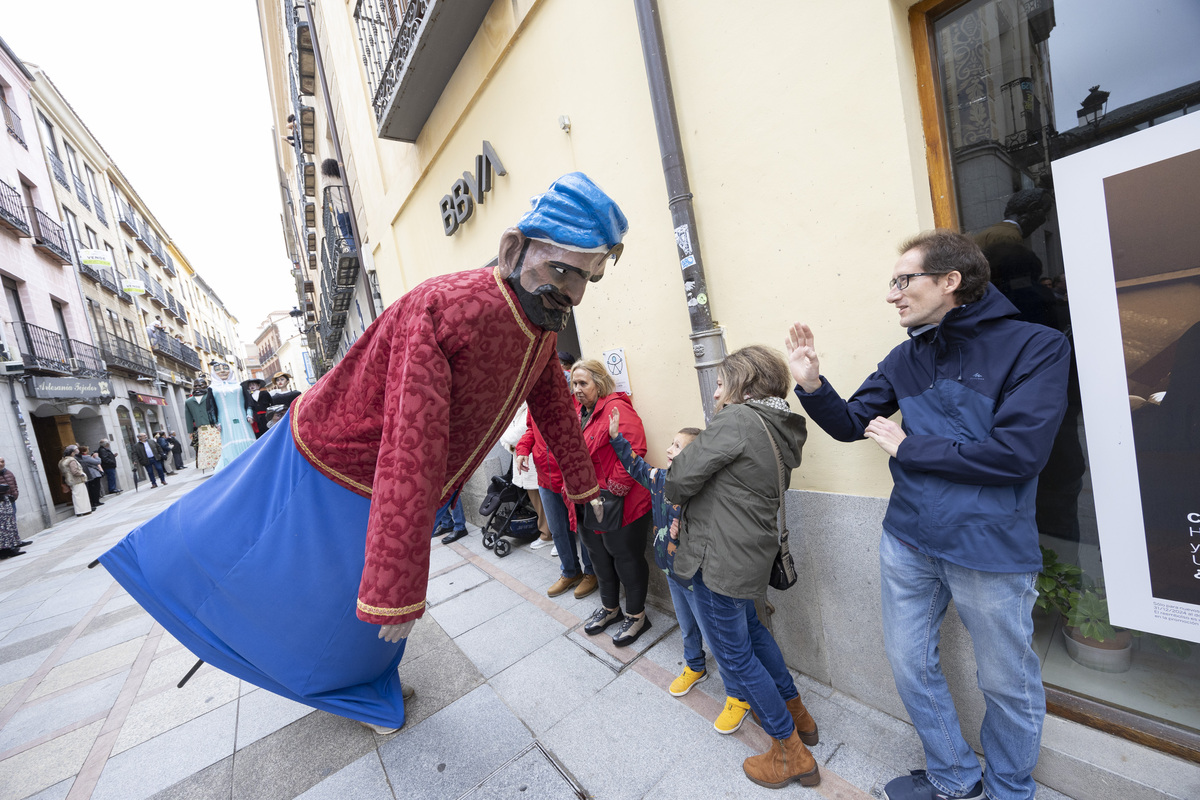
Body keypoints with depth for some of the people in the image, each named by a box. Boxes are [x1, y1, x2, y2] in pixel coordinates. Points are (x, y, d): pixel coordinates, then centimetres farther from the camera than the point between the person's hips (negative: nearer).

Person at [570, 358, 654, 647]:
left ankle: (636, 615, 28)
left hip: (619, 503, -9)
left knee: (626, 557, 7)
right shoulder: (580, 414, 12)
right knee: (600, 556, 22)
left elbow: (633, 451, -26)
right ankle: (610, 608, 43)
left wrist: (614, 490, -22)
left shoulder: (617, 408, -17)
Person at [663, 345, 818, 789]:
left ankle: (792, 753, 28)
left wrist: (672, 489, 2)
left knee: (735, 654, 11)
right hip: (750, 553, 10)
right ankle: (796, 713, 48)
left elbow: (680, 478, -20)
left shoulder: (737, 419, -22)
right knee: (750, 629, 31)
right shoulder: (780, 430, 8)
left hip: (720, 558, -9)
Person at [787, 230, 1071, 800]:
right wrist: (811, 385, -10)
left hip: (992, 548, -4)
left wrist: (907, 446, -13)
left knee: (1007, 684, 17)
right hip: (908, 542, 5)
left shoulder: (1034, 346, -11)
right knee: (909, 665, 17)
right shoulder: (906, 358, 4)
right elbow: (849, 424, 8)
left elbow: (1017, 453, -21)